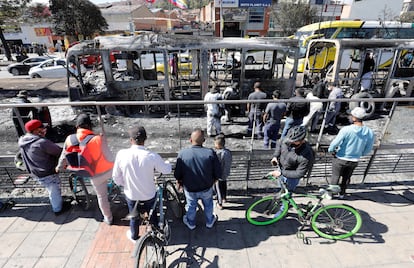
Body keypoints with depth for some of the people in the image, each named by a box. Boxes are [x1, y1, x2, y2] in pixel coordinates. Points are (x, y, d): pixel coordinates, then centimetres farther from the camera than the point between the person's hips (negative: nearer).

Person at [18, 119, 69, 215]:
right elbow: (59, 152, -21)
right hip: (48, 174, -8)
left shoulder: (22, 141, -3)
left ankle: (57, 204, 44)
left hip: (35, 173, 8)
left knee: (51, 191, 26)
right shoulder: (42, 142, -28)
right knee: (55, 191, 12)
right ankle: (58, 209, 28)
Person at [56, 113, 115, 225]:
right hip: (109, 170, -2)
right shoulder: (99, 138, -27)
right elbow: (109, 158, -20)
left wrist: (59, 167, 22)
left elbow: (64, 157, 3)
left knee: (102, 197, 22)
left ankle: (108, 218, 39)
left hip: (95, 176, 2)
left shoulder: (70, 139, -14)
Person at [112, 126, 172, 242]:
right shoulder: (152, 156, -27)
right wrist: (166, 163, 13)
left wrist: (125, 184, 10)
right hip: (150, 195, -1)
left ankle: (134, 236, 53)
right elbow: (167, 170, -10)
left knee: (134, 216, 29)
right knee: (152, 215, 29)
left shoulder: (121, 154, -23)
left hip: (131, 195, 1)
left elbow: (116, 177, -10)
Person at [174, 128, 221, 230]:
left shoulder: (182, 153, -22)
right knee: (208, 205, 29)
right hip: (206, 188, 0)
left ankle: (191, 223, 53)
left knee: (191, 206, 28)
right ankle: (209, 222, 53)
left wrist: (179, 182, 10)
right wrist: (212, 181, 6)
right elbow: (218, 173, -15)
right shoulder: (210, 153, -23)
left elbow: (177, 174, -12)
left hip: (189, 189, 0)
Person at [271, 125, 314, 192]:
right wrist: (275, 156, -14)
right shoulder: (287, 139, -28)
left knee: (290, 188, 26)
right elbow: (279, 143, -2)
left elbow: (299, 173, -29)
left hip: (292, 173, -4)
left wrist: (281, 173, -31)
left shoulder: (306, 156, -40)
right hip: (281, 167, 4)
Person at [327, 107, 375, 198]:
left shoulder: (346, 130, -29)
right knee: (346, 177, 26)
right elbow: (368, 150, -2)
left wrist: (331, 150, -1)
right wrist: (359, 153, 17)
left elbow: (335, 143, -22)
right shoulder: (370, 133, -14)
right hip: (354, 161, 4)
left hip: (340, 159, -4)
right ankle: (342, 193, 43)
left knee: (335, 176, 17)